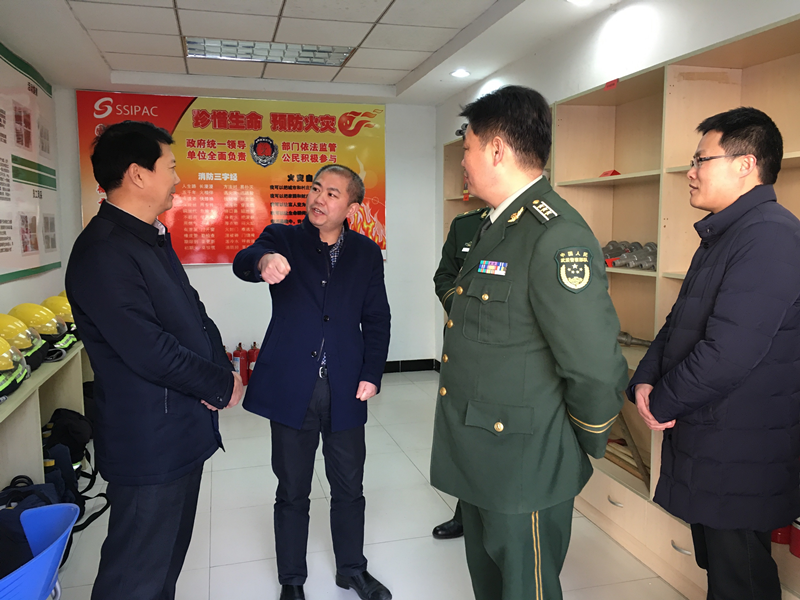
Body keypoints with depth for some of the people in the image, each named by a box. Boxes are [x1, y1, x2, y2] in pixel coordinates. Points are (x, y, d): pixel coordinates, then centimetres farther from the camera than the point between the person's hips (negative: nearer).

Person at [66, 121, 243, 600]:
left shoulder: (153, 238, 11)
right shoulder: (103, 253, -22)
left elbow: (193, 310, 14)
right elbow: (149, 350, -26)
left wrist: (221, 366, -4)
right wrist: (222, 385, -12)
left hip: (185, 431, 10)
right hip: (150, 444, -10)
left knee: (170, 556, 25)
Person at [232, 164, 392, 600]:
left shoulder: (366, 253, 5)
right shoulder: (283, 239, -1)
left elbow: (377, 320, 6)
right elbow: (243, 262, -22)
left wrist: (371, 375, -5)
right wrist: (264, 261, -46)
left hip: (345, 391, 2)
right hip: (291, 388, -1)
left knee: (349, 489, 16)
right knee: (292, 493, 12)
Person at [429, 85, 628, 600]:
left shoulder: (558, 236, -24)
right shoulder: (496, 227, 10)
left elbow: (596, 370, -26)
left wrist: (585, 449, -9)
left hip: (526, 473, -9)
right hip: (479, 461, 9)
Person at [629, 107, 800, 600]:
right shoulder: (722, 234, 12)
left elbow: (729, 353, -28)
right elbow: (679, 322, 14)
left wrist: (662, 405, -13)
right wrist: (645, 379, -2)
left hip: (738, 460, -9)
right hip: (706, 445, 10)